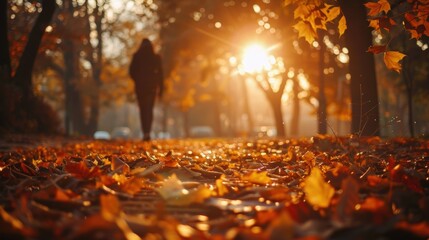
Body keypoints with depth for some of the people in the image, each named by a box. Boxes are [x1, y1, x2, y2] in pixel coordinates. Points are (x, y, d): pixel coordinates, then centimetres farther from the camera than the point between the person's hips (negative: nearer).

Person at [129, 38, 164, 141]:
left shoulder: (136, 57, -2)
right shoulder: (156, 58, -1)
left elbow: (132, 72, 0)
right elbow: (160, 74, 0)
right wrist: (161, 89, 6)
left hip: (140, 86, 0)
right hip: (152, 86, 0)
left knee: (143, 110, 10)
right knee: (149, 109, 5)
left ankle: (145, 133, 1)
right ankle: (147, 132, -14)